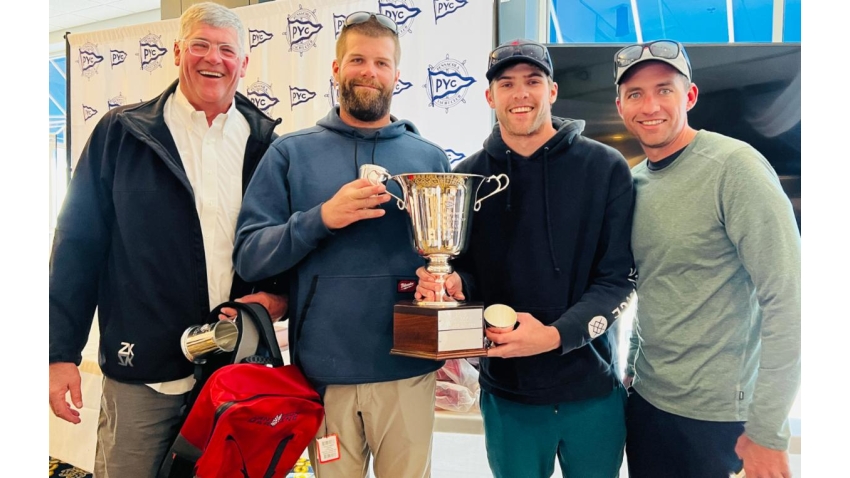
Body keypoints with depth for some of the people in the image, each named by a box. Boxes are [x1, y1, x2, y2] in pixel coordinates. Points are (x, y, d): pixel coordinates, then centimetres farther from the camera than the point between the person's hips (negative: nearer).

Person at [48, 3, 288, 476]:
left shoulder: (265, 141, 4)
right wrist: (62, 352, -4)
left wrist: (277, 295, -8)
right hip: (140, 370, -2)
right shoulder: (121, 133, -1)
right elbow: (79, 245, -1)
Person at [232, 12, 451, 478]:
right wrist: (323, 217, -19)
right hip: (324, 373, 0)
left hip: (409, 371, 1)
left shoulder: (430, 157, 6)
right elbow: (248, 257, -4)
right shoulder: (291, 153, 1)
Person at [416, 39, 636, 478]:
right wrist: (451, 284, -15)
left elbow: (618, 278, -7)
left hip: (592, 389, 0)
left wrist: (556, 335, -21)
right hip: (506, 392, 1)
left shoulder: (605, 168, -5)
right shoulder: (468, 176, 0)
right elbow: (463, 270, 8)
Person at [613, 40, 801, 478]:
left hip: (718, 413, -6)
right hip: (647, 399, 6)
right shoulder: (635, 181, 4)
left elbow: (787, 300, -19)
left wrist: (767, 432, -17)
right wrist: (632, 367, 13)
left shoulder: (734, 167, -16)